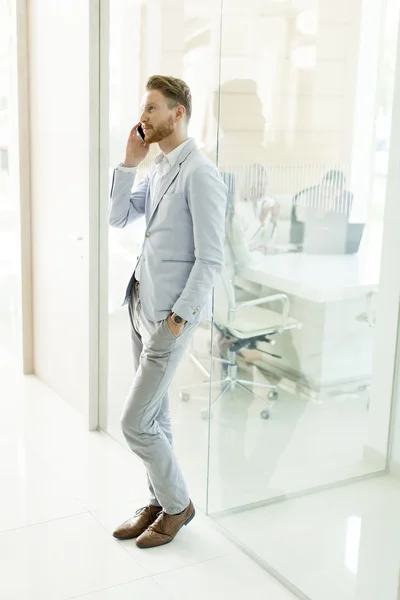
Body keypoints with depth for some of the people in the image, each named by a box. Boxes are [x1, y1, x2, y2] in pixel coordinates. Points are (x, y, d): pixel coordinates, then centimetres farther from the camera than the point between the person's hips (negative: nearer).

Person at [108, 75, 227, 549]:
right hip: (141, 303, 9)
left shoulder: (199, 174, -17)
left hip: (169, 314, -8)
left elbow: (210, 259, -19)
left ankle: (177, 504, 18)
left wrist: (180, 316, -16)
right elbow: (118, 218, 13)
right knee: (155, 415, 17)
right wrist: (129, 162, 4)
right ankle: (160, 501, 32)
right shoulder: (157, 170, 11)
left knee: (135, 423, -3)